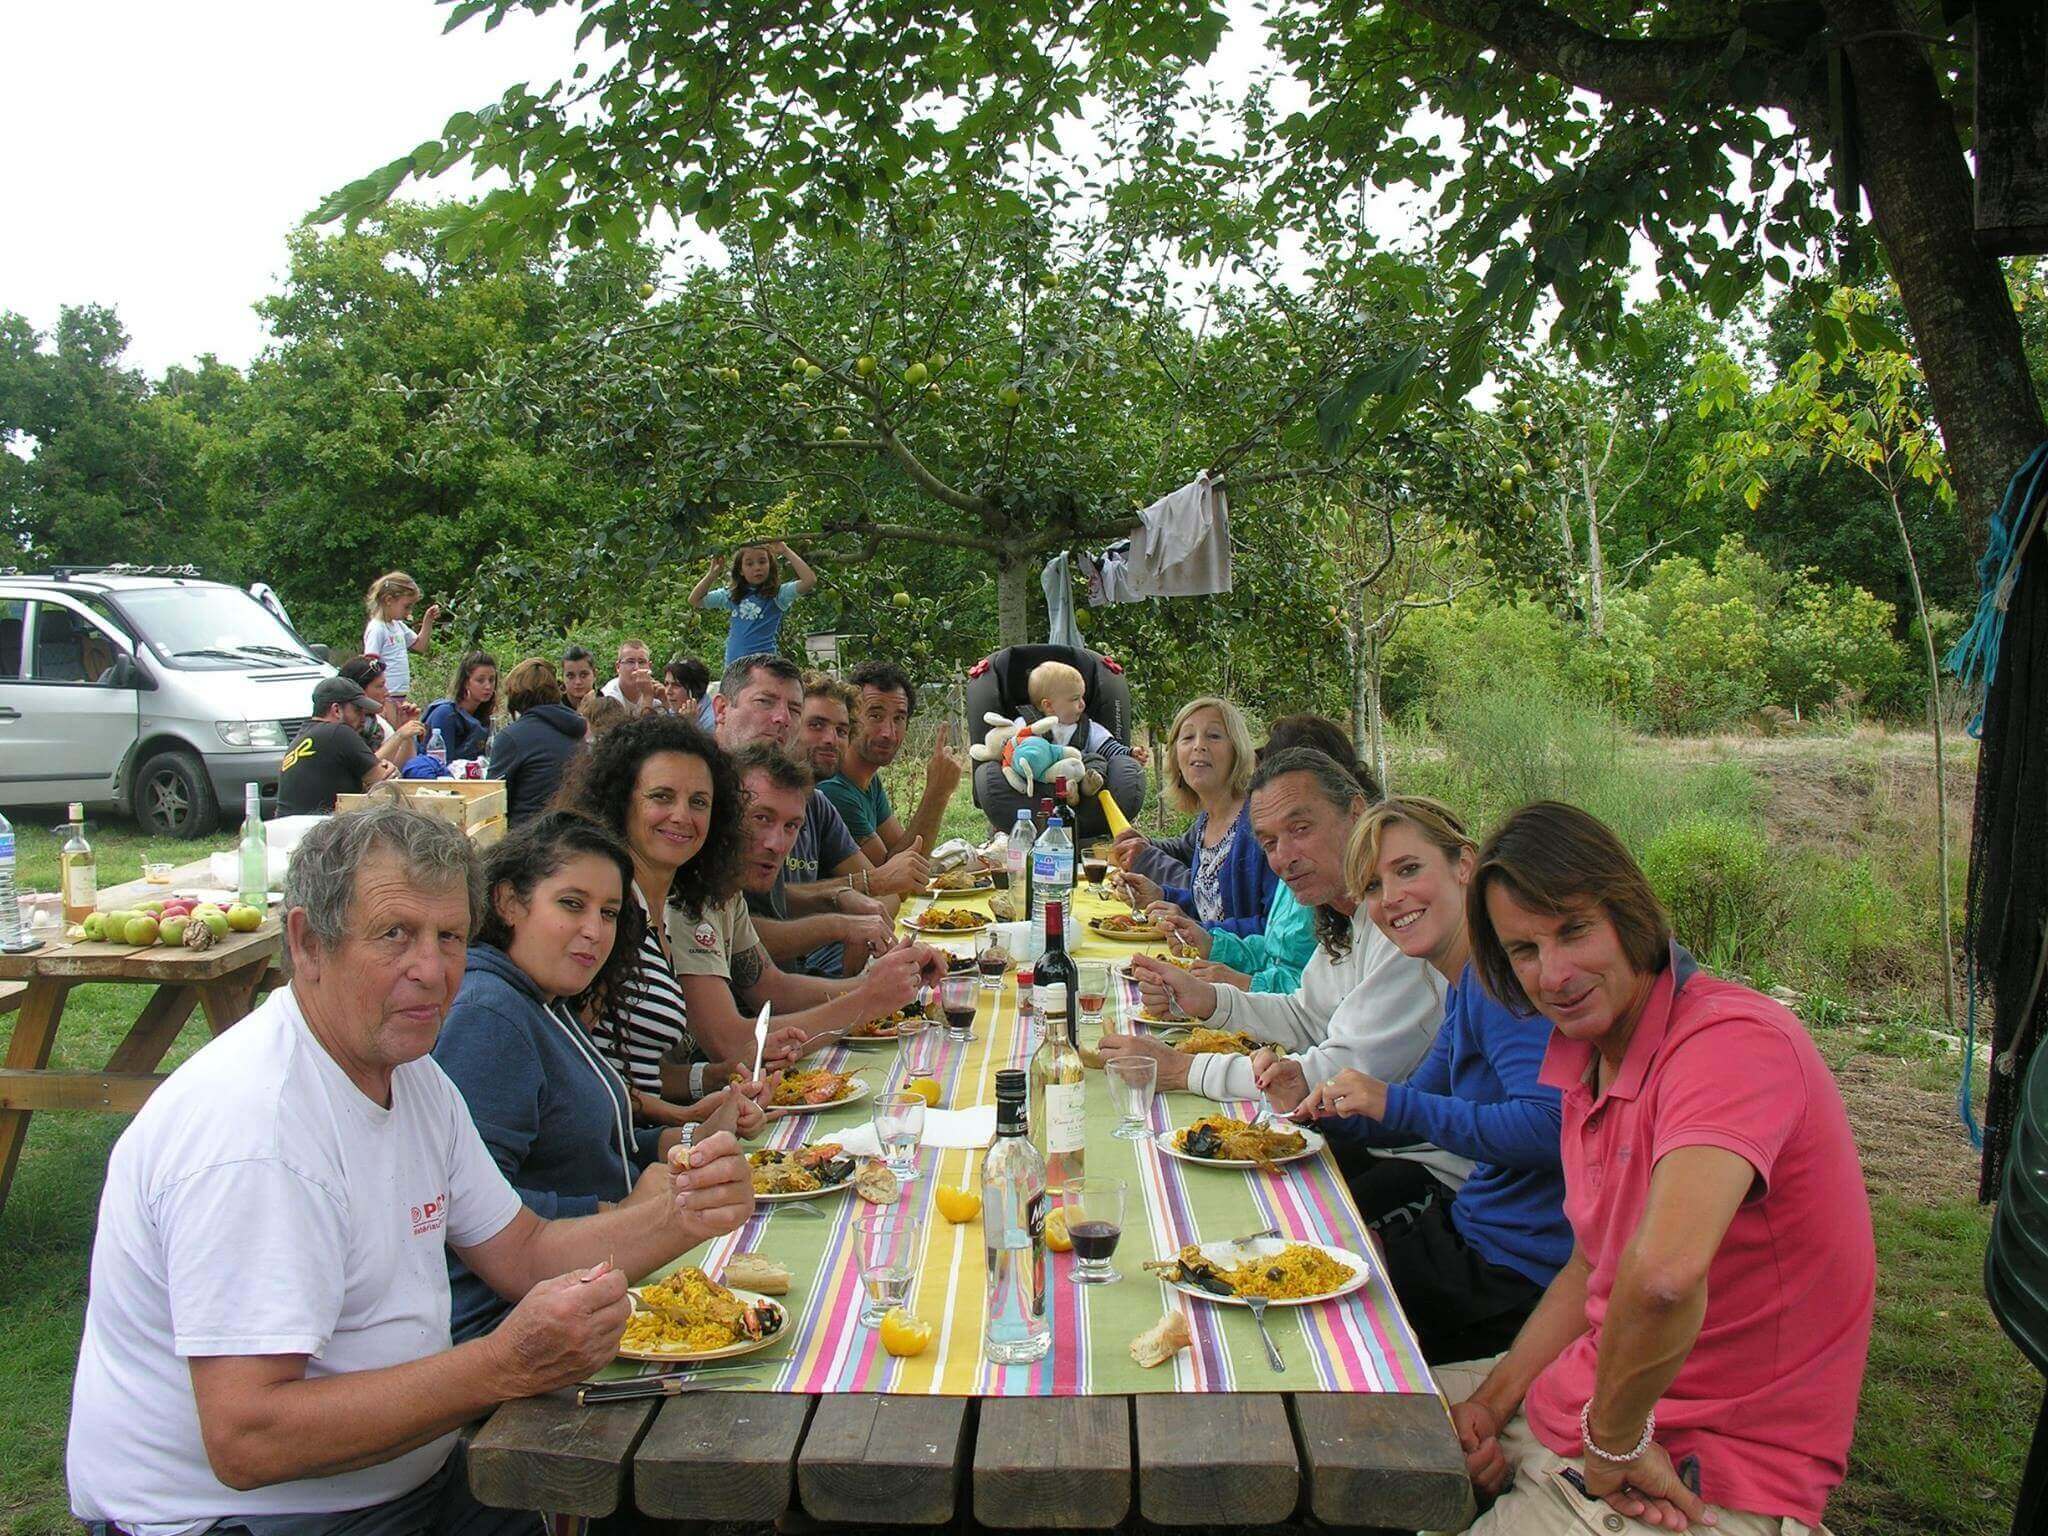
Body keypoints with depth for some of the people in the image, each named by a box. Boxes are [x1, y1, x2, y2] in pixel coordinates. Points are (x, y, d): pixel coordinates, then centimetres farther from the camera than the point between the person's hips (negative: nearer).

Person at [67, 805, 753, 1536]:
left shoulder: (411, 1075, 5)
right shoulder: (248, 1127, -25)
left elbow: (522, 1254, 8)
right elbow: (245, 1440, -28)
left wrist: (678, 1216, -9)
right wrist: (506, 1365, -33)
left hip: (404, 1471, 8)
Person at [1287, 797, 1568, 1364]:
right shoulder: (1465, 984, 9)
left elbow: (1551, 1129, -32)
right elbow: (1410, 1116, 16)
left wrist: (1395, 1103, -27)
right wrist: (1313, 1102, -2)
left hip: (1521, 1270, -9)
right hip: (1481, 1224, 9)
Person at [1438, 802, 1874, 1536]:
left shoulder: (1733, 1039, -27)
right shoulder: (1587, 1061, 4)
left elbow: (1662, 1276, -42)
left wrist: (1614, 1440, -25)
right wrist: (1492, 1401, 0)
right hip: (1588, 1398, 8)